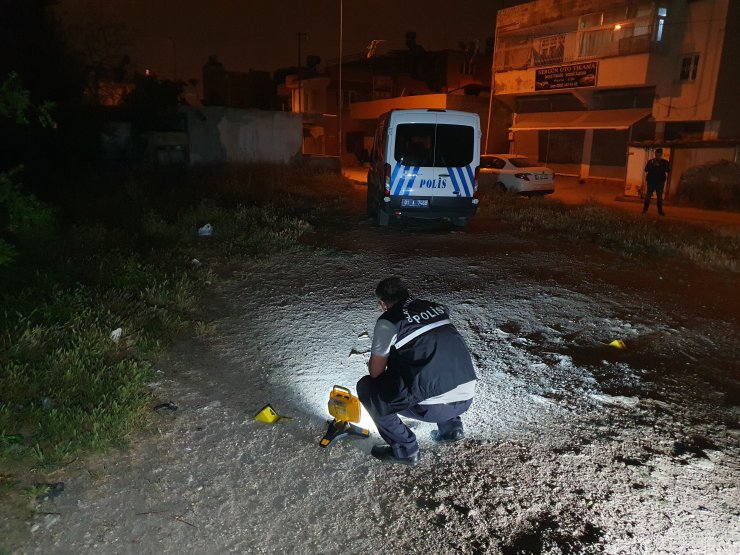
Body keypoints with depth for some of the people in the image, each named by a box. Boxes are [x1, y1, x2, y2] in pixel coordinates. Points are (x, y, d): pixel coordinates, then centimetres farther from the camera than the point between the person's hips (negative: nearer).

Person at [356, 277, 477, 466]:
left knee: (366, 388, 10)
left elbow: (375, 372, 0)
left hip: (432, 407, -7)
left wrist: (374, 364, 23)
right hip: (467, 398, 7)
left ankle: (404, 449, 12)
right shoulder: (438, 308, 12)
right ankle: (451, 428, 30)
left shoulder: (388, 321, -5)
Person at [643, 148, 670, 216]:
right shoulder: (651, 161, 8)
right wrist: (651, 165, -15)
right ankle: (645, 209, -4)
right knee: (648, 195, -5)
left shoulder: (664, 162, 7)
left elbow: (667, 170, -6)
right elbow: (646, 169, 0)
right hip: (651, 180, 0)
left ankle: (660, 210, 7)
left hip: (660, 181, 1)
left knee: (659, 196, 3)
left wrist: (659, 166, -16)